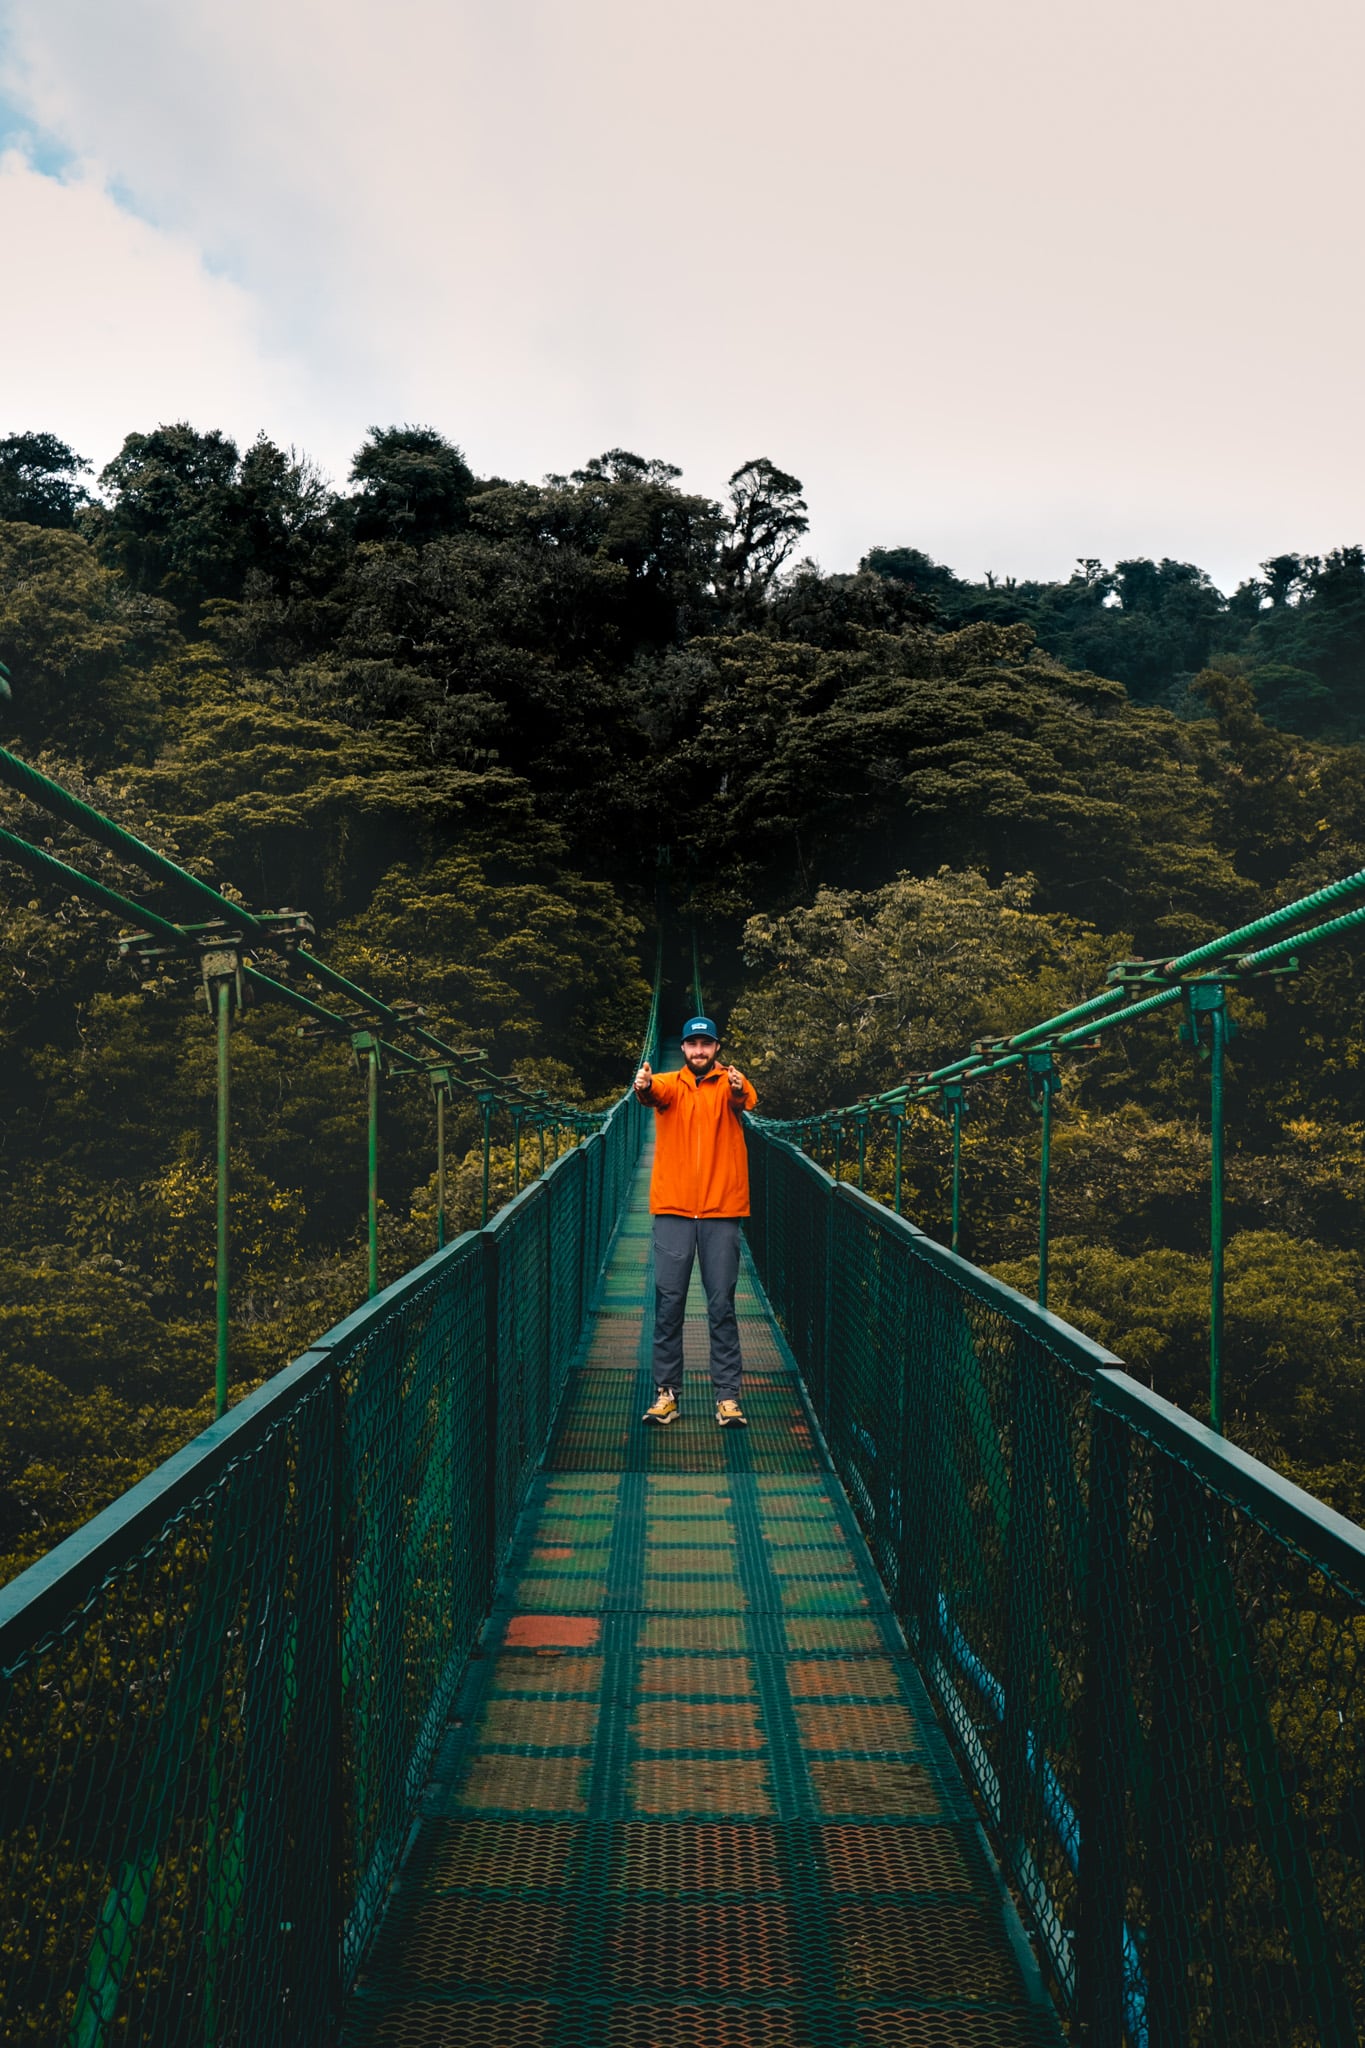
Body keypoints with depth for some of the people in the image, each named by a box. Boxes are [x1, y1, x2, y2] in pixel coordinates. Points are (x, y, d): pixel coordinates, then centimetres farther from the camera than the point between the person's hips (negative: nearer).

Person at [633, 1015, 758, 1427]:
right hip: (673, 1207, 1)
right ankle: (667, 1393, 10)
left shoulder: (729, 1083, 4)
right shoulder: (669, 1084, 7)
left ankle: (728, 1396, 7)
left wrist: (739, 1090, -43)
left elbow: (745, 1101, -19)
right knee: (668, 1302, 3)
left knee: (722, 1304, 2)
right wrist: (643, 1086, -41)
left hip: (721, 1208, -1)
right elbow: (655, 1093, -17)